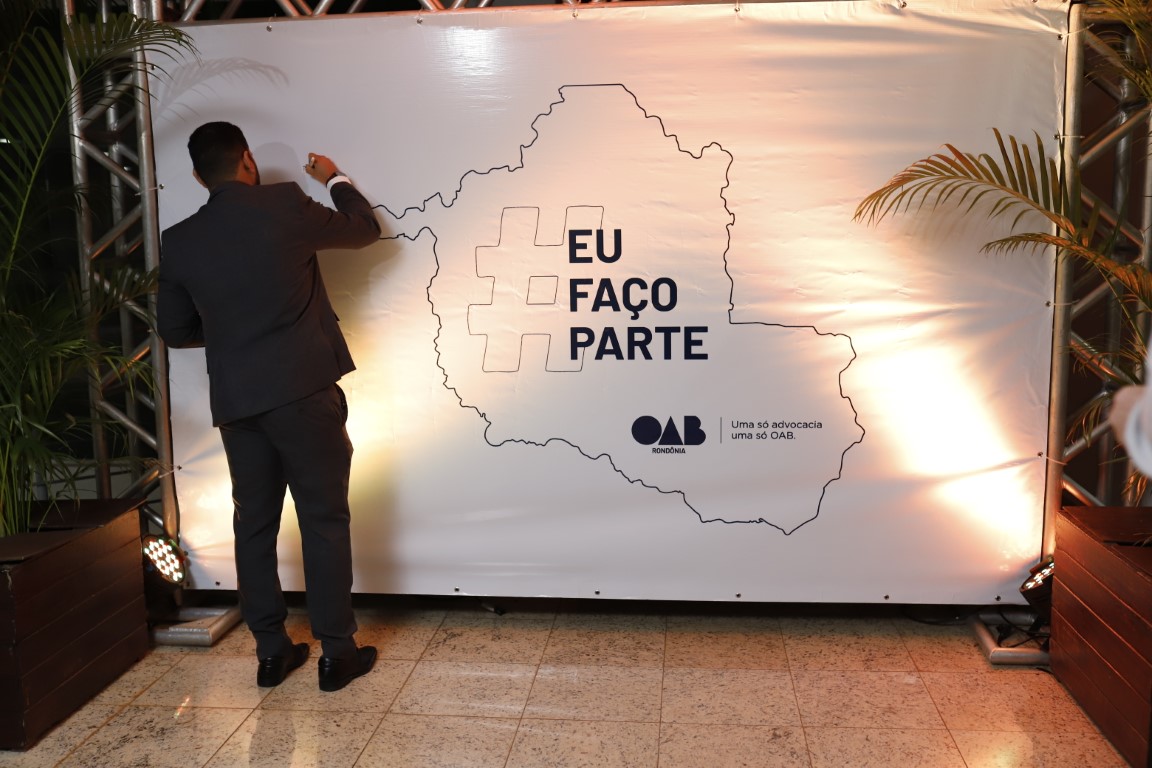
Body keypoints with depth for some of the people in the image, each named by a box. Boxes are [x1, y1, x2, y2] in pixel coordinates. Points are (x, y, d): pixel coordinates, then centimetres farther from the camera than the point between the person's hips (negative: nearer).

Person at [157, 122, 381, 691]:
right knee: (325, 520, 4)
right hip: (304, 391, -4)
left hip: (235, 401, 4)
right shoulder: (286, 205, -5)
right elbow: (364, 230, 10)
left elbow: (175, 330, 13)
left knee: (254, 523, 14)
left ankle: (271, 650, 22)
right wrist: (335, 181, 27)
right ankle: (336, 652, 10)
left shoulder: (177, 242, 5)